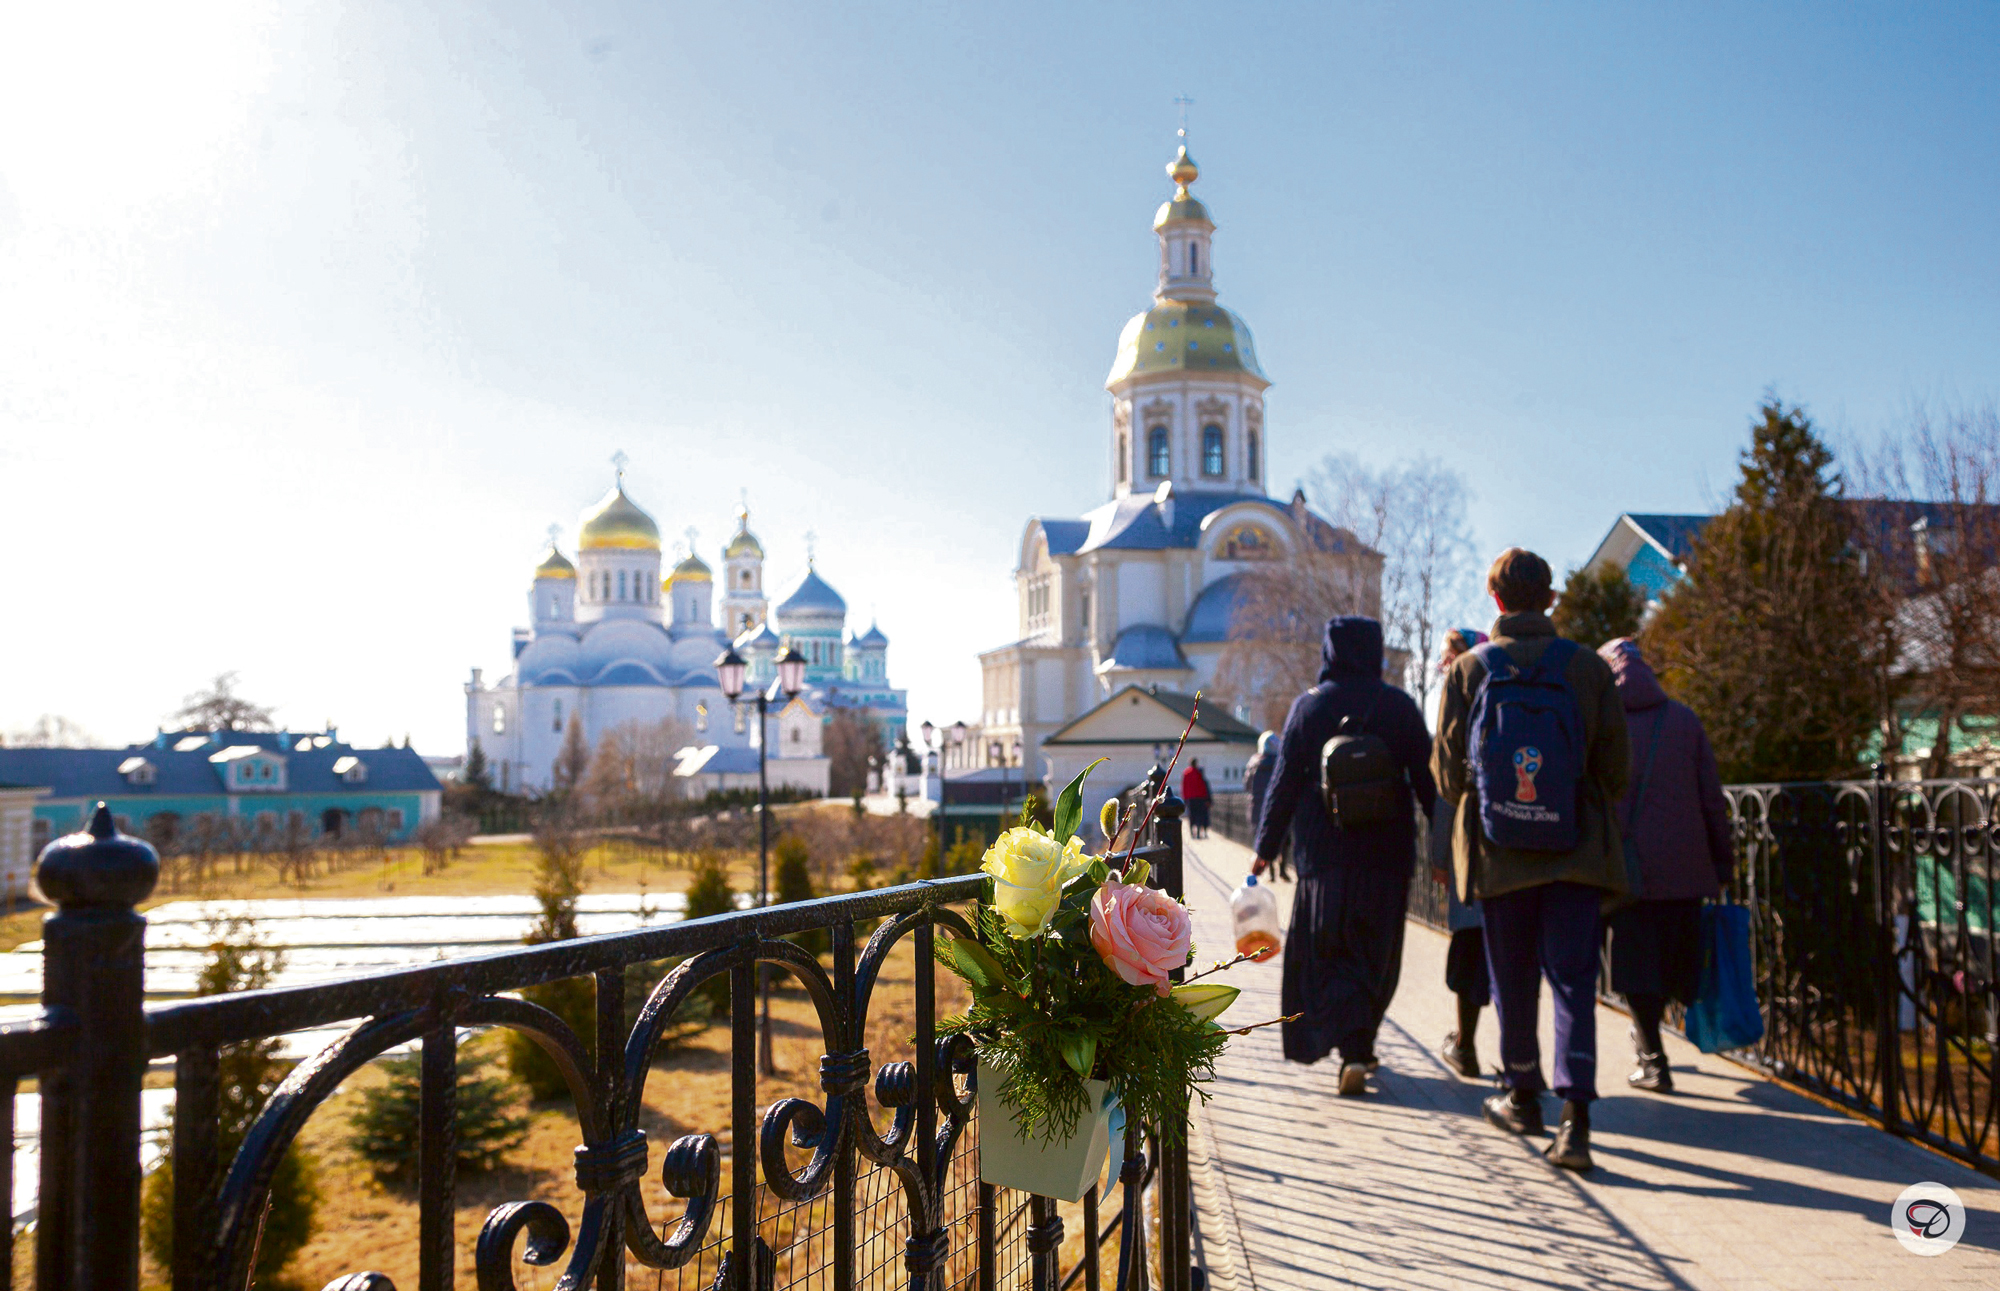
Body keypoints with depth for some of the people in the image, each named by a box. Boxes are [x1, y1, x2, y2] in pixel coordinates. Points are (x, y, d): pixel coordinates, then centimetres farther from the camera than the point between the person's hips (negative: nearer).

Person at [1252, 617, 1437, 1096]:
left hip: (1323, 850, -1)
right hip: (1386, 852, 1)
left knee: (1322, 951, 9)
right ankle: (1357, 1048, 12)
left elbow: (1284, 783, 0)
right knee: (1373, 953, 12)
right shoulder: (1399, 706, 0)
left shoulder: (1308, 706, -1)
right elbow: (1426, 781, 0)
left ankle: (1350, 1047, -7)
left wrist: (1265, 848, 6)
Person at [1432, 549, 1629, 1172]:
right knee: (1573, 980, 1)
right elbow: (1615, 769, 2)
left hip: (1499, 853, 0)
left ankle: (1523, 1097, 30)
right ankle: (1575, 1117, -10)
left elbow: (1447, 771, -1)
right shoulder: (1588, 667, -3)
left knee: (1513, 979, 14)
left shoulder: (1468, 669, -3)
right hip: (1577, 849, 0)